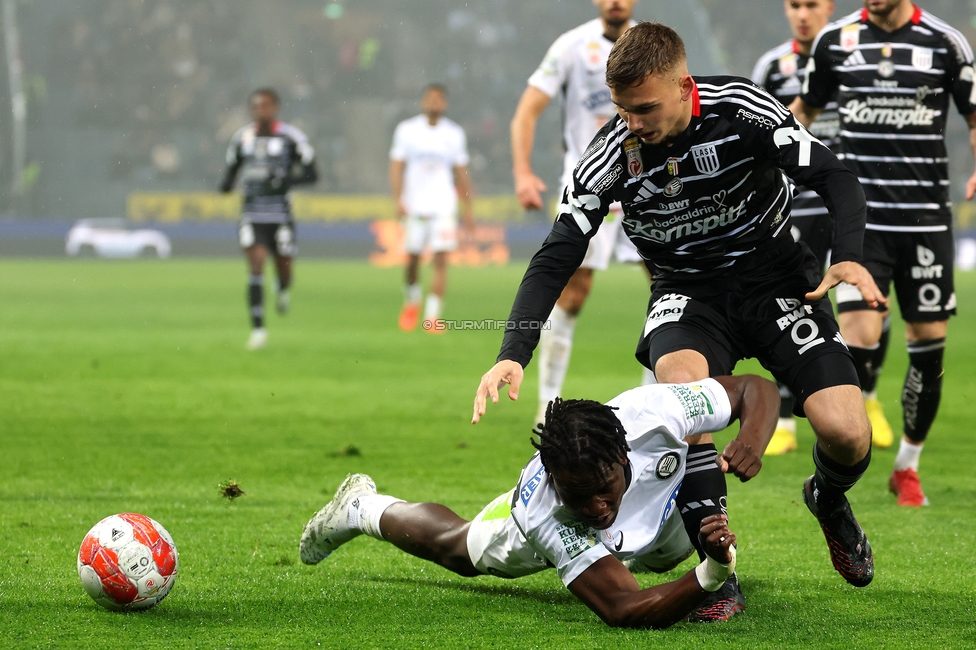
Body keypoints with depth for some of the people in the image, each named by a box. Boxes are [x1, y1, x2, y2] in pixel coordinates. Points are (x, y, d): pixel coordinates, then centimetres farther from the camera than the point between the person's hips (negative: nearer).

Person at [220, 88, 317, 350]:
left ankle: (282, 290, 46)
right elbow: (232, 168, 20)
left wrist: (287, 179, -20)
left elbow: (311, 174, -2)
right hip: (252, 214, 1)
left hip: (280, 213, -1)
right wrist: (226, 184, -3)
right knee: (256, 263, -13)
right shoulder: (241, 138, 7)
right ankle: (258, 328, -10)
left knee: (284, 267, 6)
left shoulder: (291, 137, -3)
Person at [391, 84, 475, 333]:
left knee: (441, 259, -11)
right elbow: (397, 167, 3)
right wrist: (398, 199, -9)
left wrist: (468, 208, 11)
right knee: (412, 258, 3)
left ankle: (432, 316, -9)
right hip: (415, 206, 0)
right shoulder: (406, 130, 3)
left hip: (444, 207, 0)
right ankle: (411, 302, 30)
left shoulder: (454, 134, 7)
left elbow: (461, 173, 12)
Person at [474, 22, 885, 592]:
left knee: (847, 434, -17)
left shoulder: (741, 109, -19)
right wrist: (514, 354, -27)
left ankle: (830, 500, 23)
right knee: (680, 376, -36)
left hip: (776, 277, 0)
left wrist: (849, 257, -31)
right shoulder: (612, 154, -16)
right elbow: (555, 259, -15)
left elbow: (833, 176, -12)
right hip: (688, 290, 0)